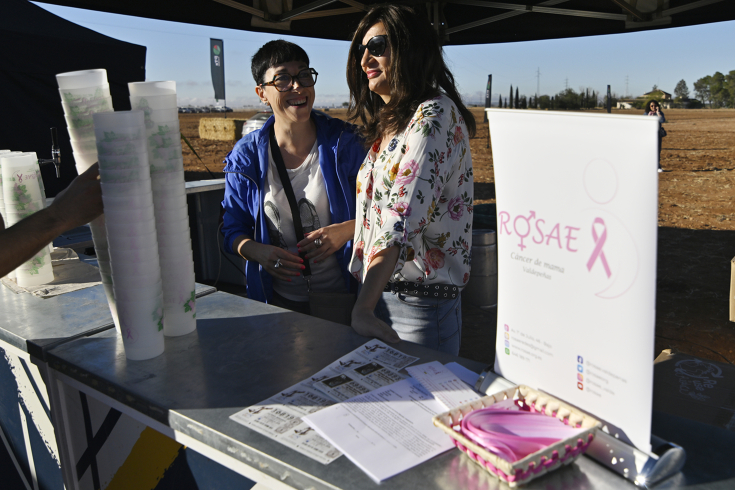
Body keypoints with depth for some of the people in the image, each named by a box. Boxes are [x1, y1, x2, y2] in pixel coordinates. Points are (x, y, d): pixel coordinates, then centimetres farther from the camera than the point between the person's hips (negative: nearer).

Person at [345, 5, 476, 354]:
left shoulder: (435, 114, -13)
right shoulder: (388, 123, 14)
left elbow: (403, 214, -26)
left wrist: (363, 309, -31)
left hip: (419, 300, -8)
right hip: (375, 292, 8)